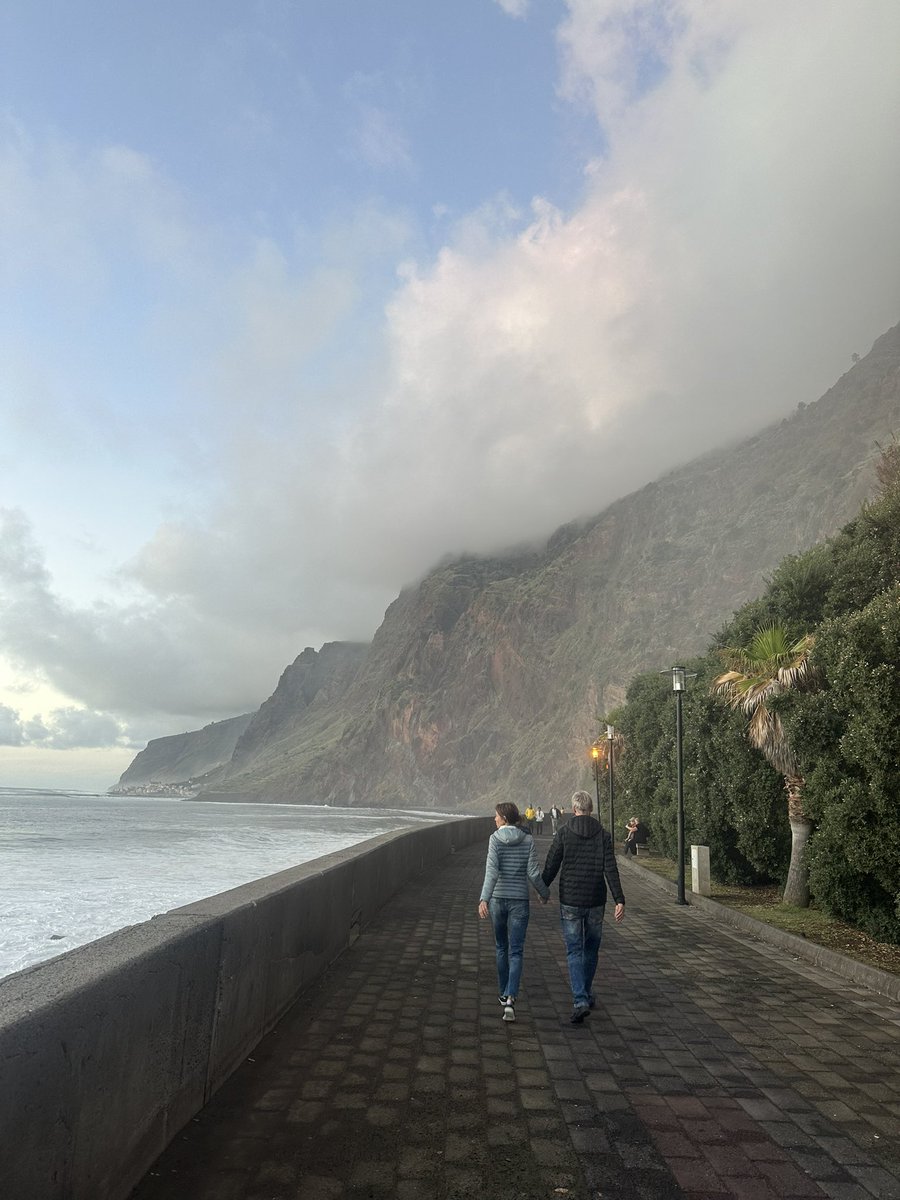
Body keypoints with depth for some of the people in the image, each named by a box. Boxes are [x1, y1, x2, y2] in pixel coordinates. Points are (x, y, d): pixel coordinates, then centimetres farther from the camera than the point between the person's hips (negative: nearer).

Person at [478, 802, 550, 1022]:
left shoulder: (495, 838, -7)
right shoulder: (528, 840, -3)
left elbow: (492, 871, -20)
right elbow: (533, 873, -5)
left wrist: (484, 898, -26)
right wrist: (545, 893, 12)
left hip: (497, 899, 0)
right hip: (519, 900, 0)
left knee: (501, 947, 20)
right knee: (515, 952, 3)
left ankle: (504, 993, 32)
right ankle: (510, 999, -14)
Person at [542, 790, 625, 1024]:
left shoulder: (564, 834, -6)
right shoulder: (603, 835, -2)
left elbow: (551, 867, -5)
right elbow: (611, 869, -10)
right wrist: (619, 900, -11)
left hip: (570, 902, -2)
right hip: (596, 902, 2)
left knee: (574, 952, 3)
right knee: (591, 949, 20)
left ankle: (580, 1001, -10)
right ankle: (586, 994, 32)